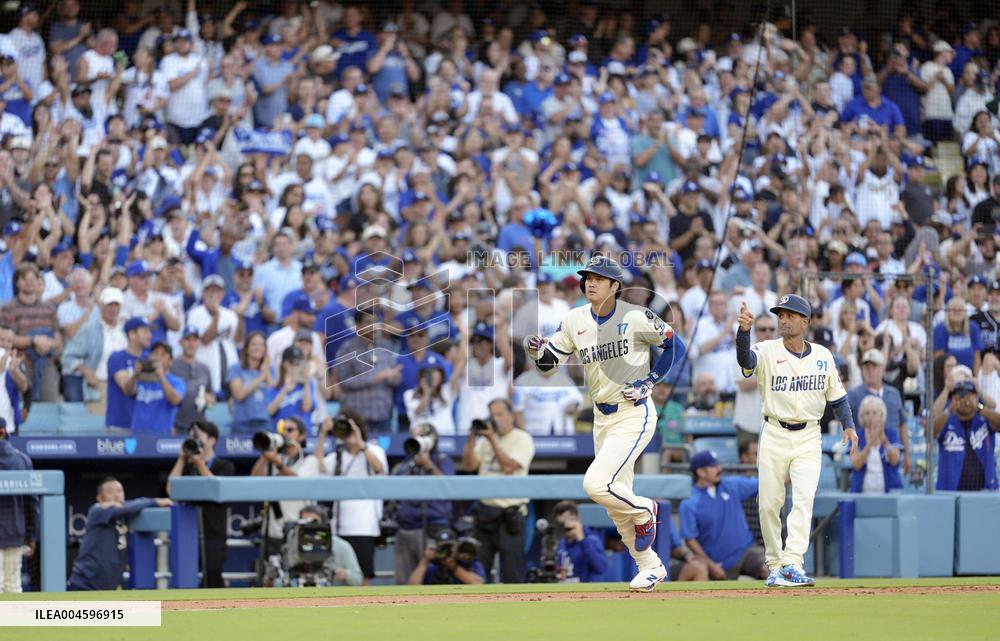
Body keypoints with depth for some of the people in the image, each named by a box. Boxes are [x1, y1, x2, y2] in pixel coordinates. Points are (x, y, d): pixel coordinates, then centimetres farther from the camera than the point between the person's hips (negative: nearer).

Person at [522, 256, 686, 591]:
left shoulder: (636, 317, -13)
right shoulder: (575, 320, 2)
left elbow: (675, 346, -4)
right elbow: (548, 362, 4)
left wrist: (647, 383, -11)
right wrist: (536, 350, -19)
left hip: (634, 415, -7)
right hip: (602, 418, 7)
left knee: (596, 484, -22)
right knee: (616, 503, 11)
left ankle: (643, 510, 7)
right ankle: (650, 566, 27)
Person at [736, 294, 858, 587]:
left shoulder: (823, 356, 4)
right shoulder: (768, 351, -5)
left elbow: (837, 395, 14)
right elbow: (745, 359, -28)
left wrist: (849, 426, 0)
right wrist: (744, 330, -47)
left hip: (808, 439, 1)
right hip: (774, 436, -1)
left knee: (804, 500, -14)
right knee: (769, 505, 2)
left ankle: (792, 564, -21)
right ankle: (775, 566, 16)